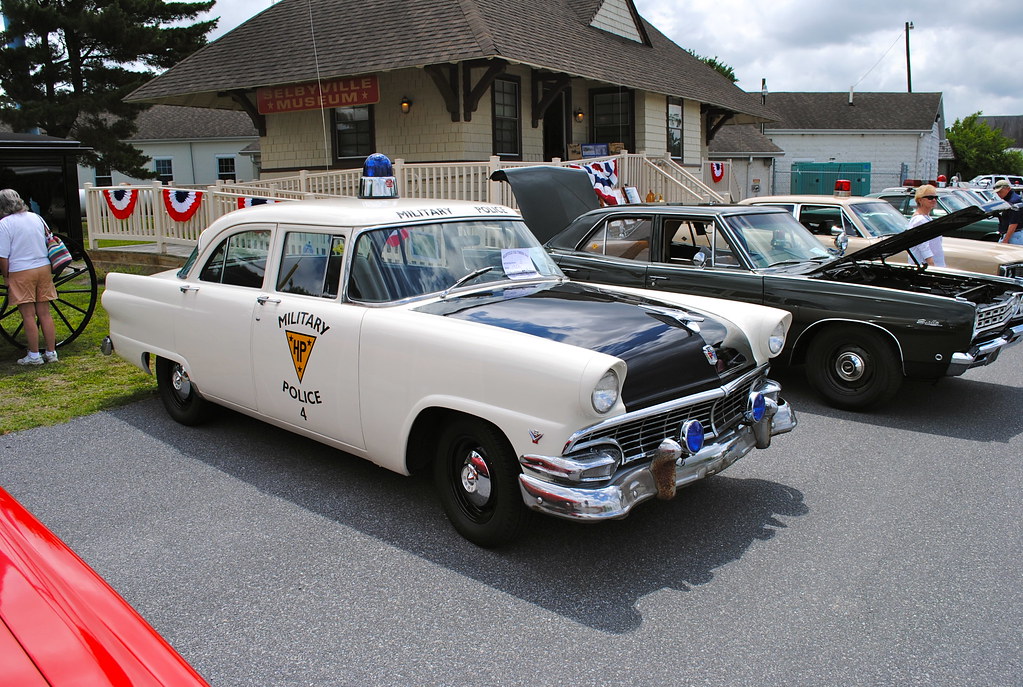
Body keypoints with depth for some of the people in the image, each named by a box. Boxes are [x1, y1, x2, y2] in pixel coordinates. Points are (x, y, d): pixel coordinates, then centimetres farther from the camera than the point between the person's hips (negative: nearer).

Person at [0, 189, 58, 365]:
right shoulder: (36, 217, 6)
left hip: (20, 272, -5)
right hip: (43, 268, 5)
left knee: (28, 315, 1)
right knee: (44, 313, 9)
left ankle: (34, 355, 7)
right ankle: (51, 353, 12)